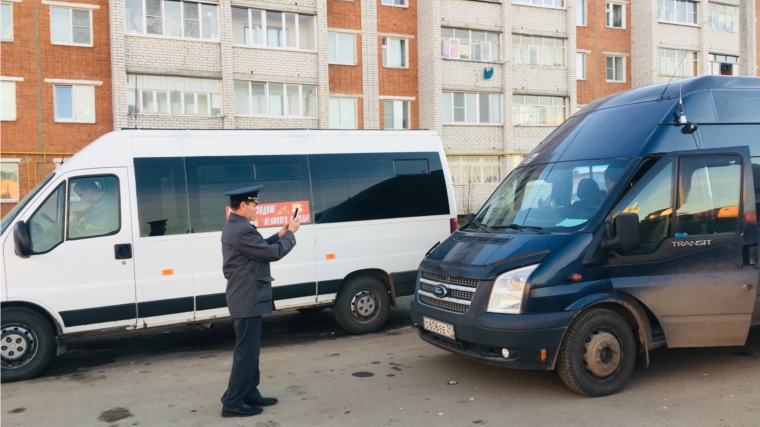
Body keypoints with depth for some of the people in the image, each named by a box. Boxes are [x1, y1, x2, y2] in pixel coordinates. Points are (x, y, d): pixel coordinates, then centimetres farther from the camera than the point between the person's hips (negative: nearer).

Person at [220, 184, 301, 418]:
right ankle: (233, 402, 5)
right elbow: (272, 253, -18)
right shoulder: (242, 230, -22)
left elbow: (260, 249, 18)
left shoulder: (233, 227, 13)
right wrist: (290, 234, -4)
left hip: (244, 297, 11)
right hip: (248, 299, -11)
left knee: (249, 350, 17)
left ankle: (250, 395, 26)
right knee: (246, 352, -3)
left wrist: (279, 235, 9)